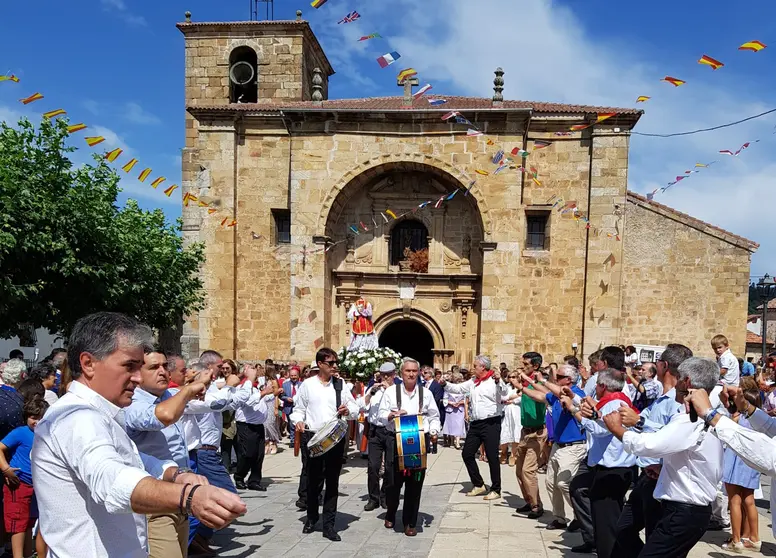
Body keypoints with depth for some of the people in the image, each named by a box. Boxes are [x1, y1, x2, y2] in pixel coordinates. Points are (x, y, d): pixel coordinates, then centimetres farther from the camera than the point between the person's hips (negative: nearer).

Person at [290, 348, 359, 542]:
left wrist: (348, 411, -15)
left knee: (332, 481, 4)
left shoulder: (340, 385, 6)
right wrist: (298, 420, -13)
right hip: (312, 437, -1)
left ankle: (329, 525, 12)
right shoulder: (307, 384, 3)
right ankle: (311, 518, 32)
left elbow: (355, 408, 6)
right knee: (313, 480, 12)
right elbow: (298, 409, 6)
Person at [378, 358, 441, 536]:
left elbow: (434, 417, 12)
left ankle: (410, 522, 16)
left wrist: (434, 431, -5)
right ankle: (390, 515, 29)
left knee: (415, 483, 3)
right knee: (393, 481, 2)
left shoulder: (426, 393, 9)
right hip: (396, 441, -1)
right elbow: (381, 414, 5)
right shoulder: (391, 391, 5)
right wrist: (392, 415, -15)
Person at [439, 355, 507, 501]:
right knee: (467, 454, 10)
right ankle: (478, 485, 23)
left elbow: (504, 392, -23)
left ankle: (496, 490, 10)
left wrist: (498, 381, -41)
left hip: (491, 423, -8)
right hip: (475, 423, 8)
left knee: (492, 457, -1)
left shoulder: (494, 380, -8)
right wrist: (445, 384, 4)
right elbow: (458, 388, 19)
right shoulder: (472, 382, 15)